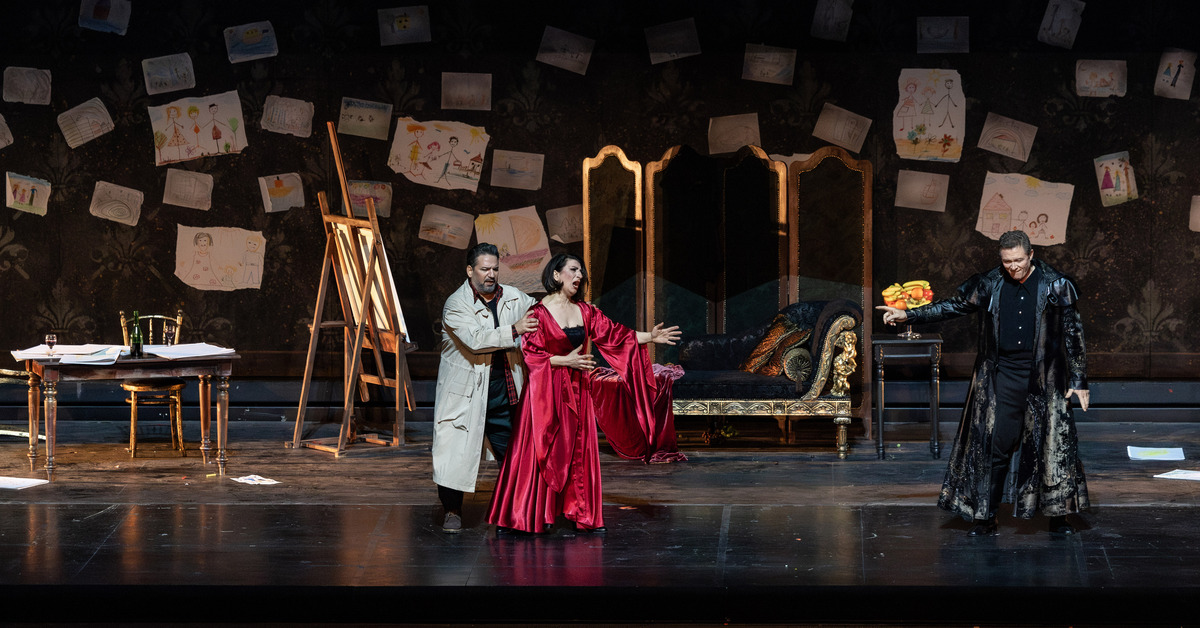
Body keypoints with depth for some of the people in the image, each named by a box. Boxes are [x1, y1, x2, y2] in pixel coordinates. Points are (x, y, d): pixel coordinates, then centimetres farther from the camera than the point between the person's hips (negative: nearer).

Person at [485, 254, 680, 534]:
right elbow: (531, 354, -11)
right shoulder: (539, 313, -7)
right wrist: (566, 360, -16)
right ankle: (524, 516, 2)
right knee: (540, 450, -5)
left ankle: (582, 515, 14)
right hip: (547, 391, -6)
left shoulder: (584, 311, 10)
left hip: (577, 390, 6)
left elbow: (613, 334, 6)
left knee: (578, 450, 7)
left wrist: (649, 337, -2)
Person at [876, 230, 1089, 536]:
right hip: (1002, 377, 1)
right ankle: (985, 517, 6)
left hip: (1044, 379, -1)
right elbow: (953, 305, 10)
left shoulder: (1056, 286, -2)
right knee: (994, 445, -1)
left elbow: (1073, 333, 2)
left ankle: (1058, 516, 15)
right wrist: (907, 315, 4)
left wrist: (1079, 381, 0)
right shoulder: (989, 285, 2)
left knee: (1051, 442, 1)